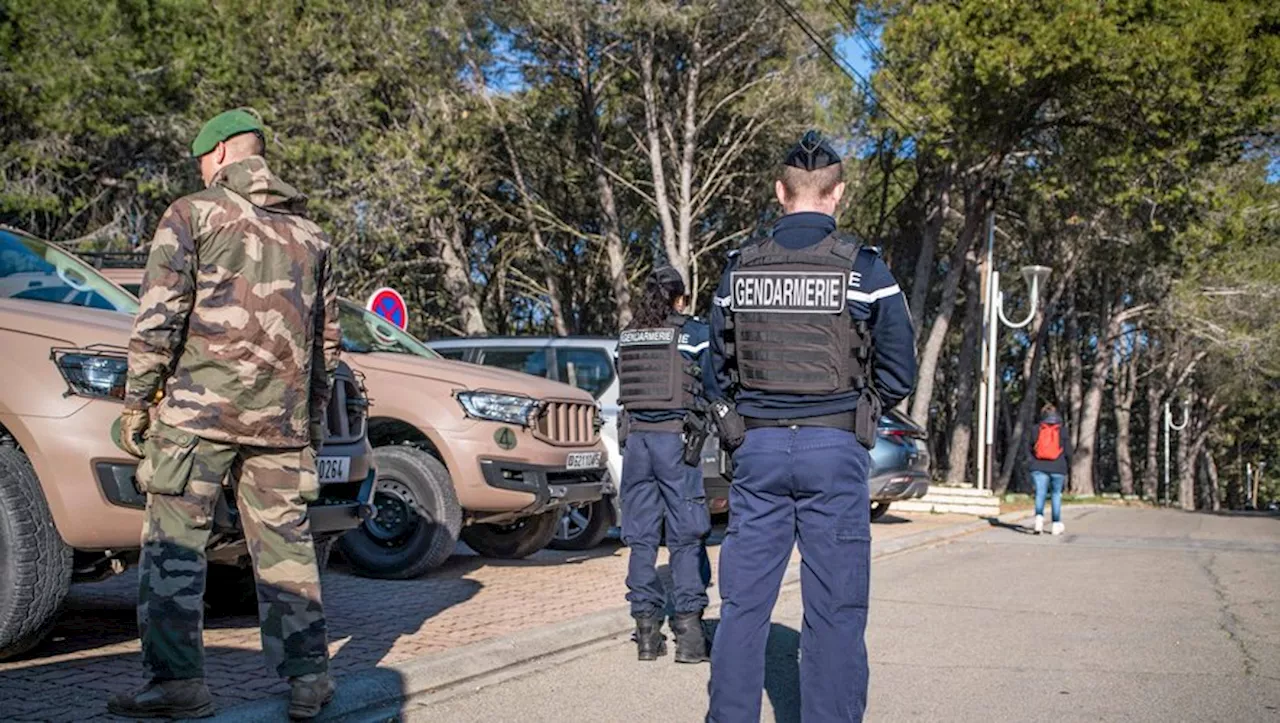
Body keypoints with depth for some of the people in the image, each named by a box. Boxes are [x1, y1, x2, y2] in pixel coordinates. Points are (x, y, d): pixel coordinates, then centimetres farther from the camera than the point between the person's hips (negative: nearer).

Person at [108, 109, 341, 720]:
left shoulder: (194, 213, 1)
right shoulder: (308, 233, 18)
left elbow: (159, 313, -7)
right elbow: (327, 335, 19)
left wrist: (136, 399, -3)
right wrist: (314, 414, 24)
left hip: (200, 404, -5)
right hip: (282, 417, 5)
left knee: (174, 544, 0)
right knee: (285, 543, 8)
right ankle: (308, 674, 9)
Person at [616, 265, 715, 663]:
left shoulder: (627, 336, 10)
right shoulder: (694, 332, -3)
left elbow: (627, 390, 14)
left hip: (635, 437, 4)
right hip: (677, 439, -4)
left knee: (641, 536, 8)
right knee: (686, 536, 2)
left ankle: (647, 630, 10)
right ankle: (688, 630, -1)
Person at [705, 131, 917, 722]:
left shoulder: (739, 268, 3)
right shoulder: (862, 268, -5)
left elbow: (720, 365, 10)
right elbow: (899, 371, -2)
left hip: (757, 447, 3)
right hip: (835, 451, -3)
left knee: (744, 600, 10)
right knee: (835, 610, 4)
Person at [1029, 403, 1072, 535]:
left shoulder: (1037, 429, 3)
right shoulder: (1063, 429, 2)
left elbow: (1031, 448, 7)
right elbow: (1068, 451, 2)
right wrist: (1068, 467, 16)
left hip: (1039, 467, 0)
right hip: (1058, 468, 0)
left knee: (1040, 493, -2)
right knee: (1056, 494, 13)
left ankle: (1039, 516, -28)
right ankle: (1057, 524, 18)